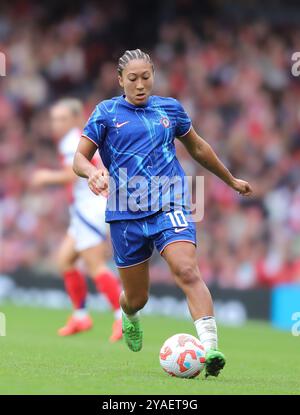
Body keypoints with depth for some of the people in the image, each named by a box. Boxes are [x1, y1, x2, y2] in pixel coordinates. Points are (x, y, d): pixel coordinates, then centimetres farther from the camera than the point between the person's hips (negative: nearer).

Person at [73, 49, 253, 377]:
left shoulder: (170, 108, 12)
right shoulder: (106, 112, 5)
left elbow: (197, 147, 27)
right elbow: (79, 158, 1)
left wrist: (231, 180, 36)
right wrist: (92, 171, -23)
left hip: (169, 206, 0)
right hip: (126, 215, 0)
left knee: (187, 271, -25)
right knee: (136, 297, 7)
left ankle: (210, 349, -34)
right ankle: (130, 319, 46)